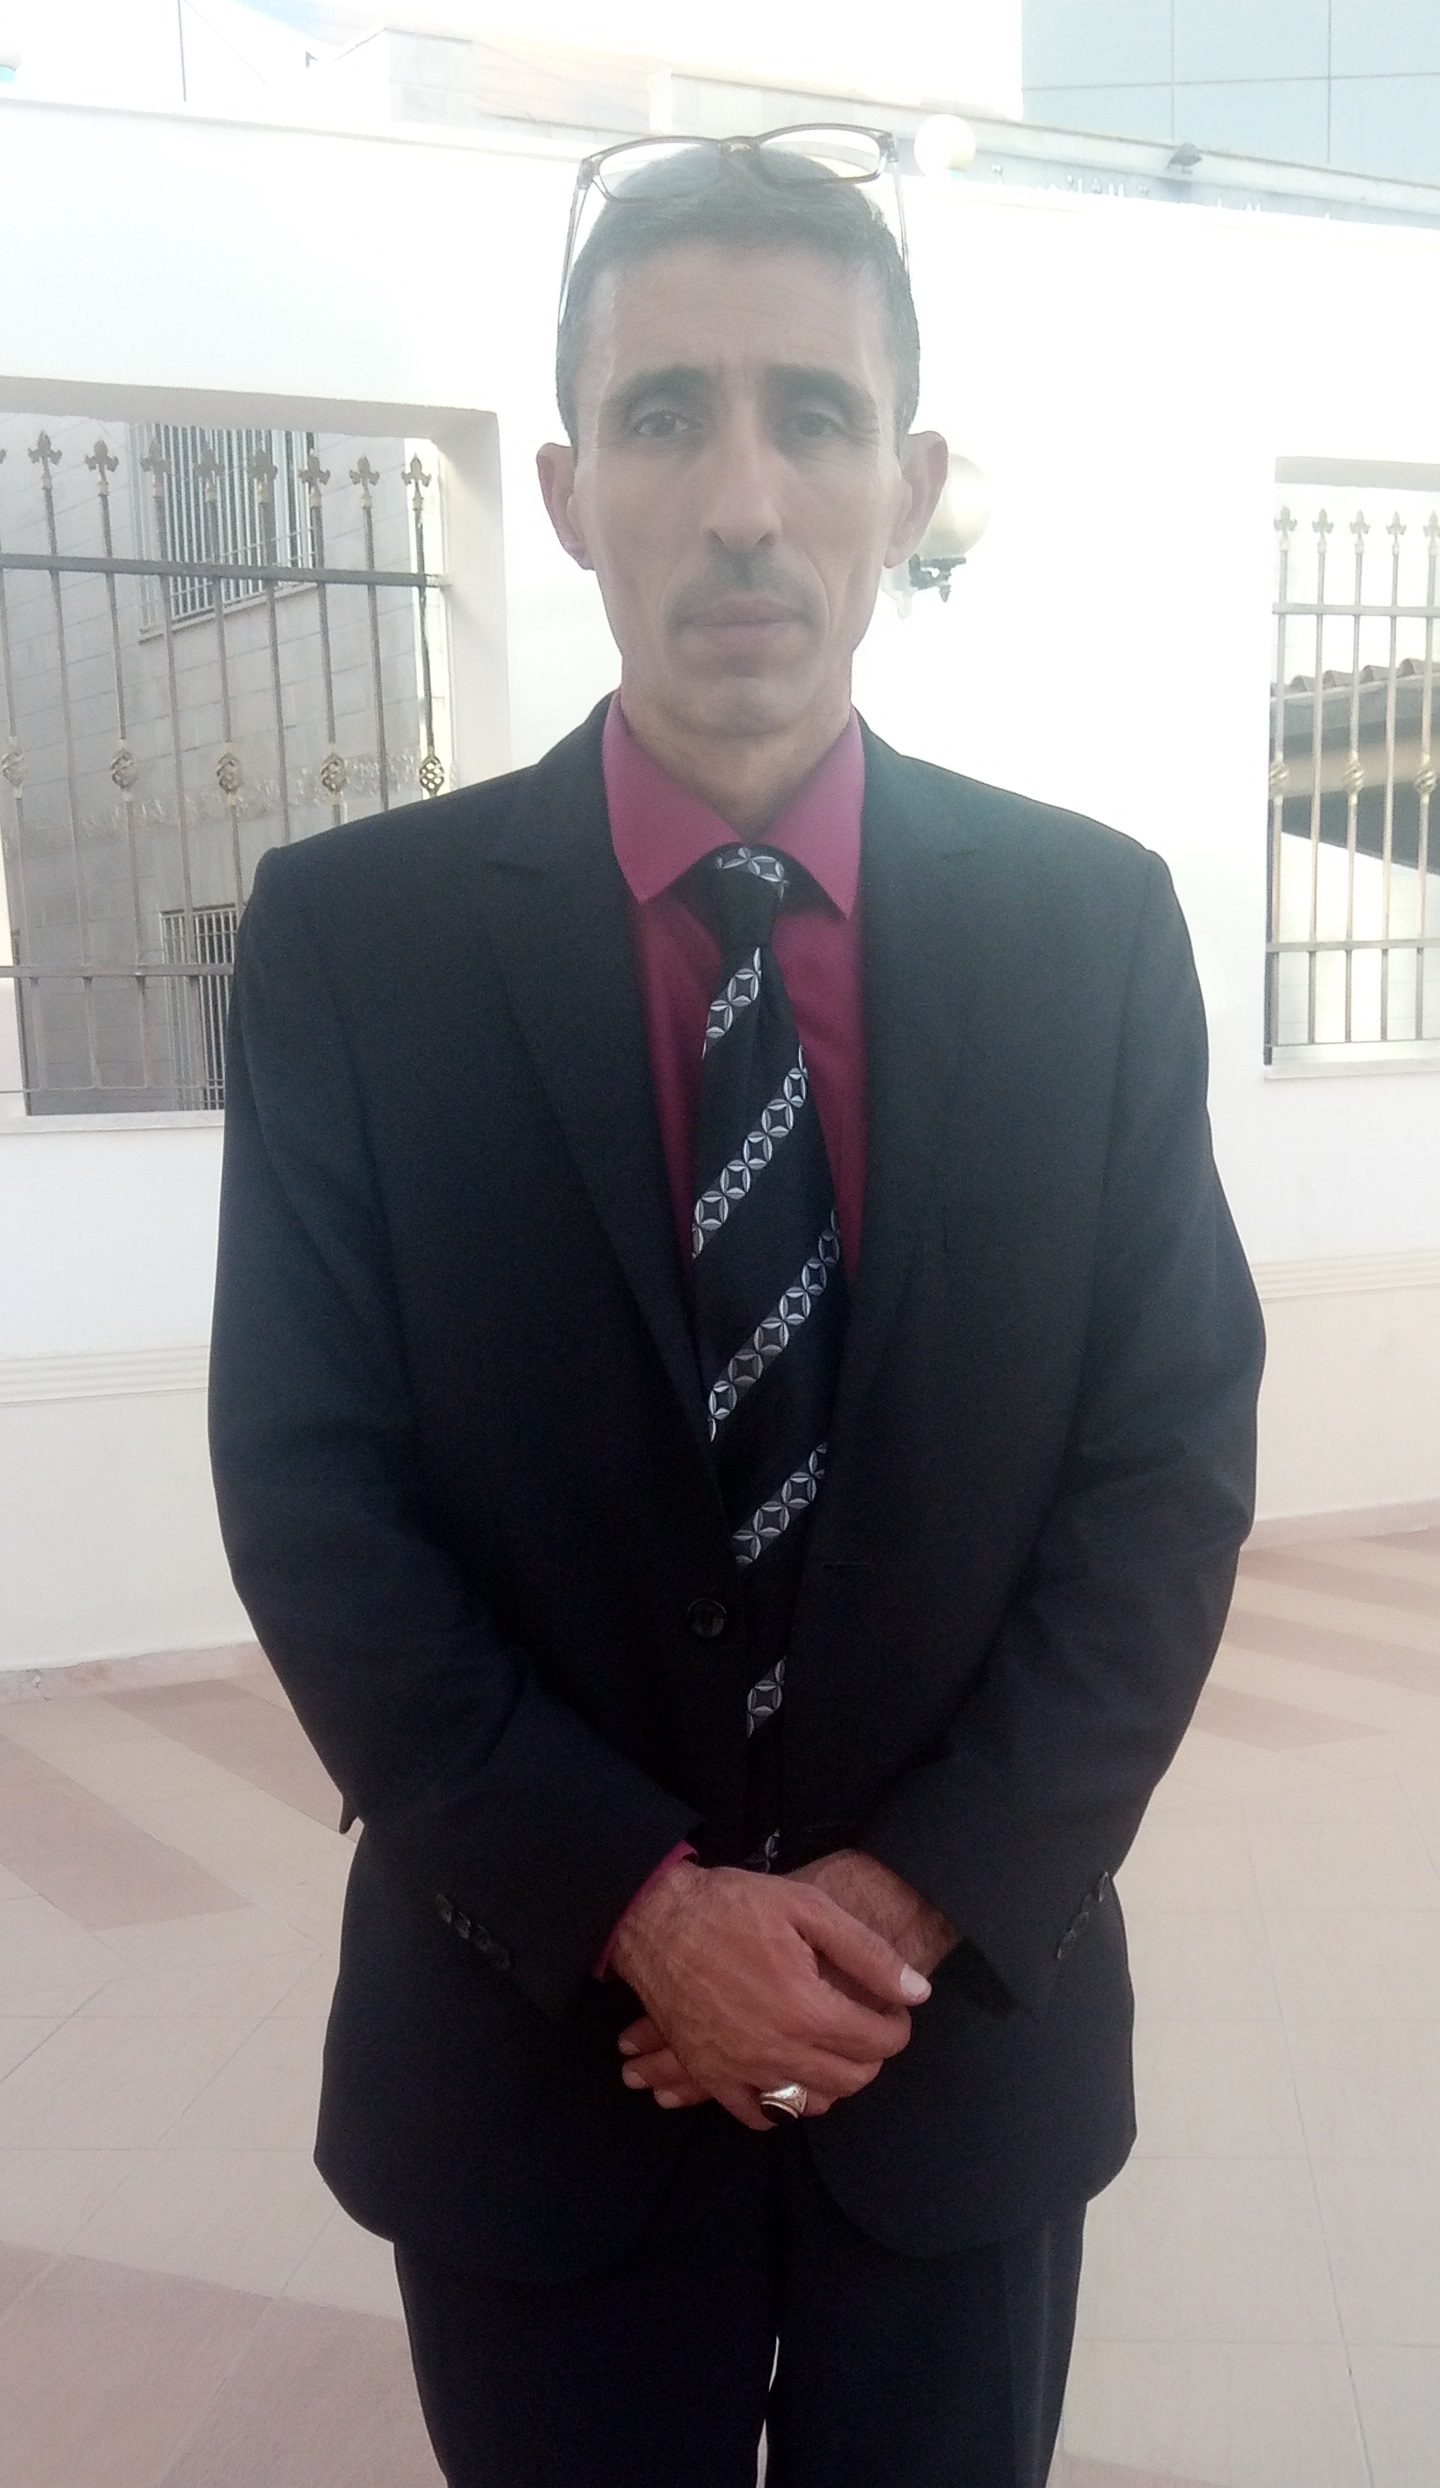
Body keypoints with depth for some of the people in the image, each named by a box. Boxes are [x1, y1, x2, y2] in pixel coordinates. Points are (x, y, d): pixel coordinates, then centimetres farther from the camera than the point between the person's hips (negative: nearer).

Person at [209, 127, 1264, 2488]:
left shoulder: (1093, 921, -5)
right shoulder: (353, 935, -8)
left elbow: (1174, 1457, -5)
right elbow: (312, 1496, -9)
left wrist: (923, 1894, -13)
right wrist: (635, 1905, -15)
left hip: (975, 2029, 2)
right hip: (534, 2043, -1)